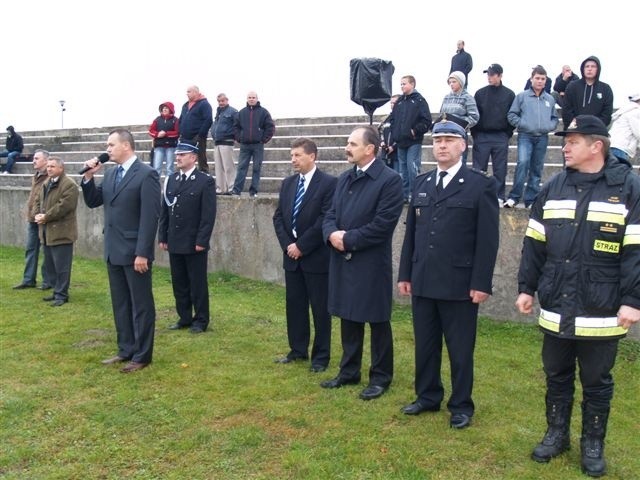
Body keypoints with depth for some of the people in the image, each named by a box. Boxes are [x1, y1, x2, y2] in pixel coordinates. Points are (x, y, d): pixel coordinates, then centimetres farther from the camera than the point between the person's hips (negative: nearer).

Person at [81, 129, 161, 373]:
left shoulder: (146, 174, -13)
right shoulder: (110, 174, 11)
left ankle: (141, 355, 13)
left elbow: (150, 216, -18)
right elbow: (92, 202, 15)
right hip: (113, 251, 8)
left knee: (141, 305, 3)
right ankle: (126, 350, 27)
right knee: (120, 304, 15)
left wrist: (143, 253, -21)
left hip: (134, 252, -8)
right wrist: (88, 177, 0)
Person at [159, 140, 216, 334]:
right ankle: (184, 318, 24)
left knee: (198, 283, 3)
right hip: (174, 243, 6)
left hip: (194, 243, -5)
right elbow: (164, 211, 12)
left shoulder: (206, 181, -7)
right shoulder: (171, 180, 10)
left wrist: (201, 241, -16)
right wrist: (162, 237, 7)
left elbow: (209, 214, -11)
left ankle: (200, 320, 14)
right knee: (179, 283, 12)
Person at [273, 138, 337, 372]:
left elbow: (325, 220, -16)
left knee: (320, 307, 3)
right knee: (294, 305, 13)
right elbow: (278, 217, 10)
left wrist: (301, 245, -14)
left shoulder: (329, 183, -10)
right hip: (292, 255, 6)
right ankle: (298, 350, 27)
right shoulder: (288, 183, 10)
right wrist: (287, 245, -5)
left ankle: (321, 356, 15)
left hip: (316, 257, -6)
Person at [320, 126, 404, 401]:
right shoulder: (344, 178, 13)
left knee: (378, 323, 6)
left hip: (372, 264, -7)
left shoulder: (390, 180, -12)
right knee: (348, 319, 17)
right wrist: (332, 234, -10)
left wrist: (348, 239, -16)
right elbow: (331, 215, 12)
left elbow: (382, 225, -19)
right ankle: (349, 371, 30)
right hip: (342, 261, 7)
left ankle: (381, 377, 19)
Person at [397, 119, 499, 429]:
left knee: (460, 349, 7)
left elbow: (488, 238, -8)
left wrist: (481, 283, -12)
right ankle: (428, 397, 30)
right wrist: (405, 274, 9)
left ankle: (461, 405, 22)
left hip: (459, 283, -5)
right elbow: (411, 232, 12)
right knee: (425, 345, 14)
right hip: (423, 282, 5)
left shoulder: (481, 185, -4)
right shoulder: (421, 183, 11)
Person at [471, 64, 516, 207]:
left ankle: (499, 197, 8)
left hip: (501, 137, 0)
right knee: (479, 168, 0)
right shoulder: (480, 93, 5)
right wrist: (474, 134, -1)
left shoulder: (509, 94, 3)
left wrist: (508, 133, -2)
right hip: (481, 136, 1)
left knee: (500, 169, 2)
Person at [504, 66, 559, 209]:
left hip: (542, 138, 4)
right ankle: (514, 197, -16)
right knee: (523, 162, -22)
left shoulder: (550, 99, 11)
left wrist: (550, 126, -2)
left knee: (537, 169, 6)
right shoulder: (521, 96, 2)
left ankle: (531, 199, 13)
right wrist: (521, 124, -12)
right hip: (525, 136, -4)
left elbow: (555, 118, 18)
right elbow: (511, 115, 1)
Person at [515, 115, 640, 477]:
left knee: (597, 382, 11)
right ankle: (557, 434, 34)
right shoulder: (554, 188, 6)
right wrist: (527, 287, 7)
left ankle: (593, 445, 29)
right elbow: (535, 243, 9)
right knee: (556, 375, 16)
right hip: (557, 308, 4)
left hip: (601, 311, -4)